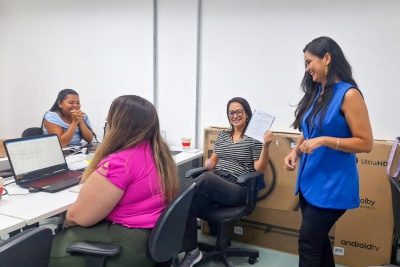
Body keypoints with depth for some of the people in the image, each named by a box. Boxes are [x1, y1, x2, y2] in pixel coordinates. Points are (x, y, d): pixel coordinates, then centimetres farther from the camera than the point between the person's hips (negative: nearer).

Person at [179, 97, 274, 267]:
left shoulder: (254, 137, 1)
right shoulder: (222, 135, 19)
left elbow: (259, 169, -5)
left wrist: (266, 145, -18)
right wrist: (208, 164, 0)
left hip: (238, 189, -5)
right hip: (214, 184, 5)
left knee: (206, 178, -37)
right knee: (188, 205, -26)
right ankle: (191, 251, -18)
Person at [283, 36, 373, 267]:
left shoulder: (348, 94, -14)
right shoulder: (315, 93, 9)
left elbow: (366, 143, -15)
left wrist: (325, 141, -24)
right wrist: (295, 152, 1)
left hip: (333, 184, -7)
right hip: (309, 180, 8)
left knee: (308, 242, -4)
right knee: (318, 240, 16)